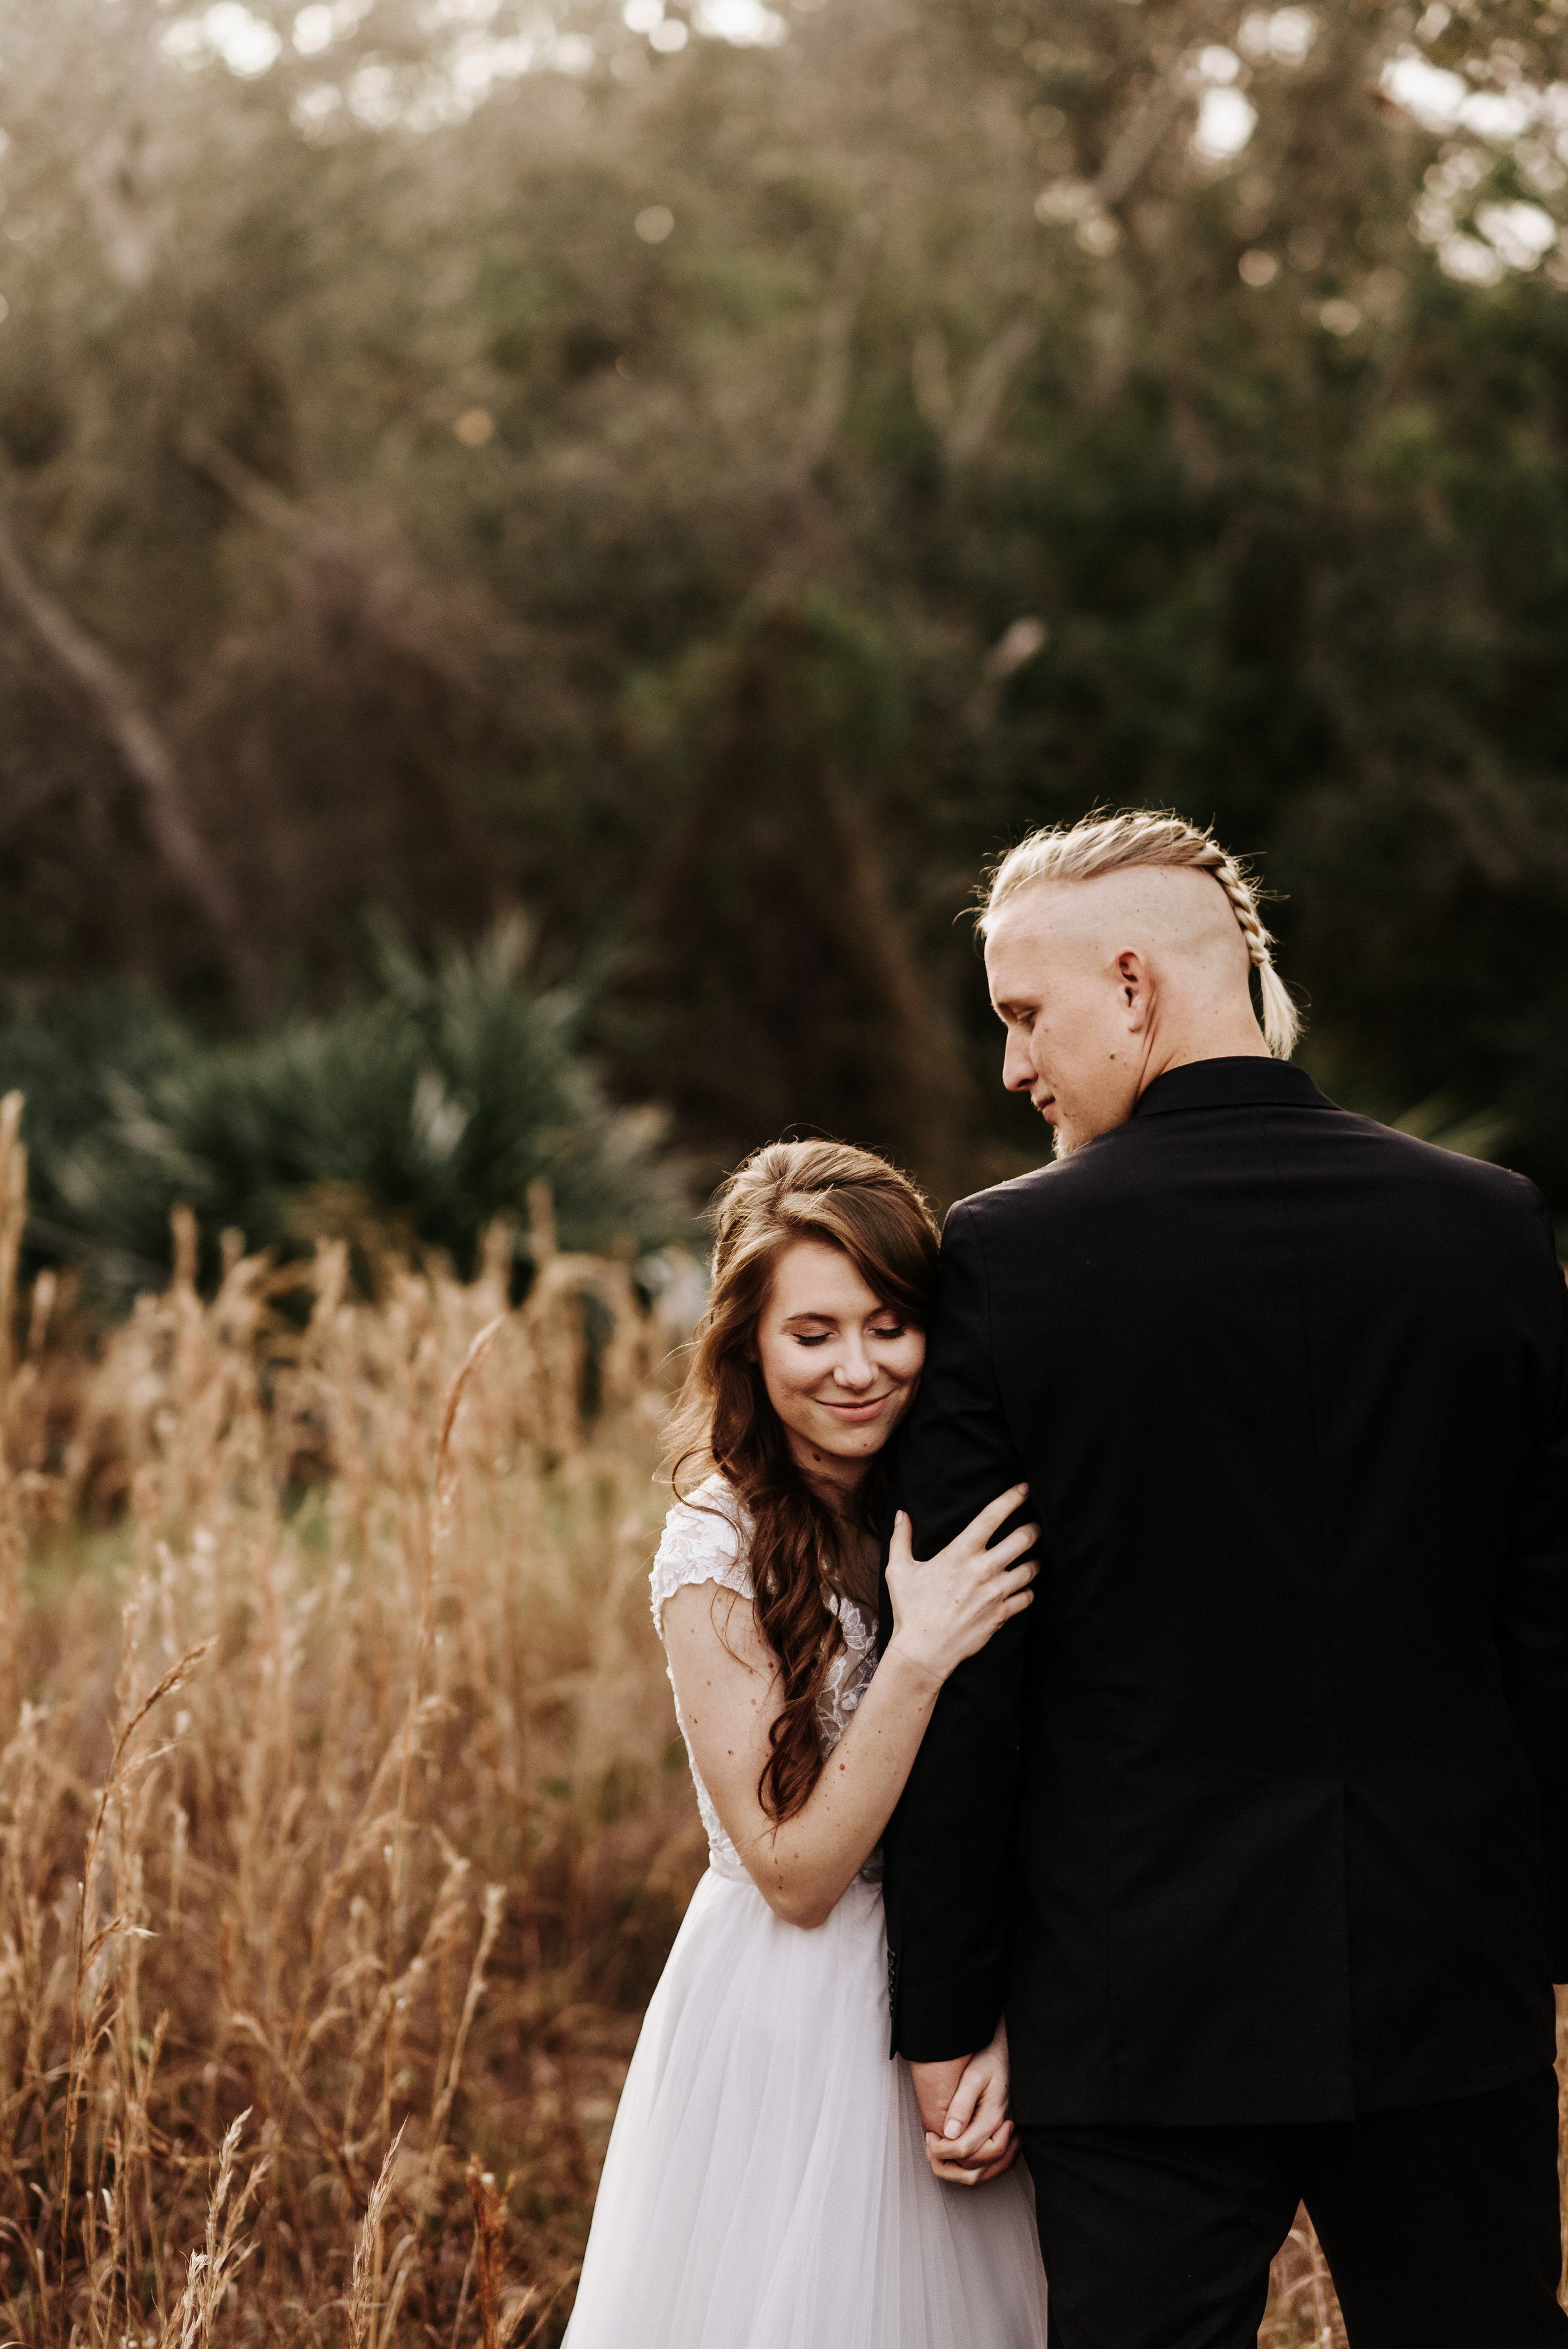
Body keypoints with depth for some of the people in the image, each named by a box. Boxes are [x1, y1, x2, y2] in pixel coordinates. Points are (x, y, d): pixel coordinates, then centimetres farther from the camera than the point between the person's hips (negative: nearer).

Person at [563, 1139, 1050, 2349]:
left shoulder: (963, 1520, -1)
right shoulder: (718, 1554, -15)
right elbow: (796, 1876, -17)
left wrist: (1008, 2030, -14)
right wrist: (918, 1660, -27)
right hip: (791, 2027, -4)